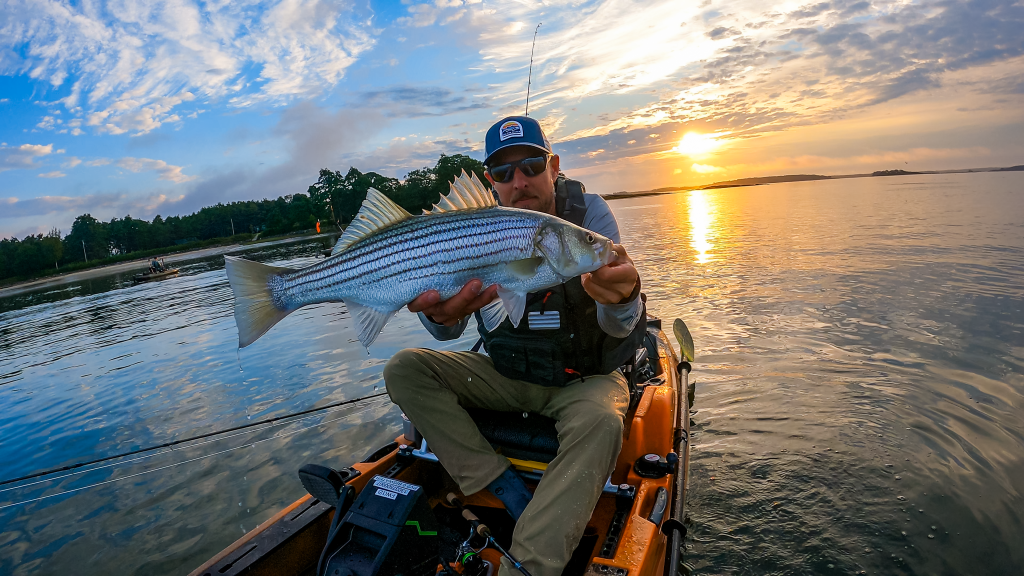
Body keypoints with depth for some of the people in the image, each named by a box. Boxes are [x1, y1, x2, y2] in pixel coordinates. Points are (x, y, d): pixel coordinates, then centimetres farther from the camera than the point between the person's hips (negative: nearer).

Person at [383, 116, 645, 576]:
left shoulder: (588, 213, -13)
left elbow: (620, 330, -24)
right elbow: (449, 330, -17)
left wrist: (623, 300, -50)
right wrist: (439, 315, -43)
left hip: (582, 378, -2)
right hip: (507, 375, 3)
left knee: (600, 423, -35)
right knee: (404, 369, -11)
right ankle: (502, 486, -13)